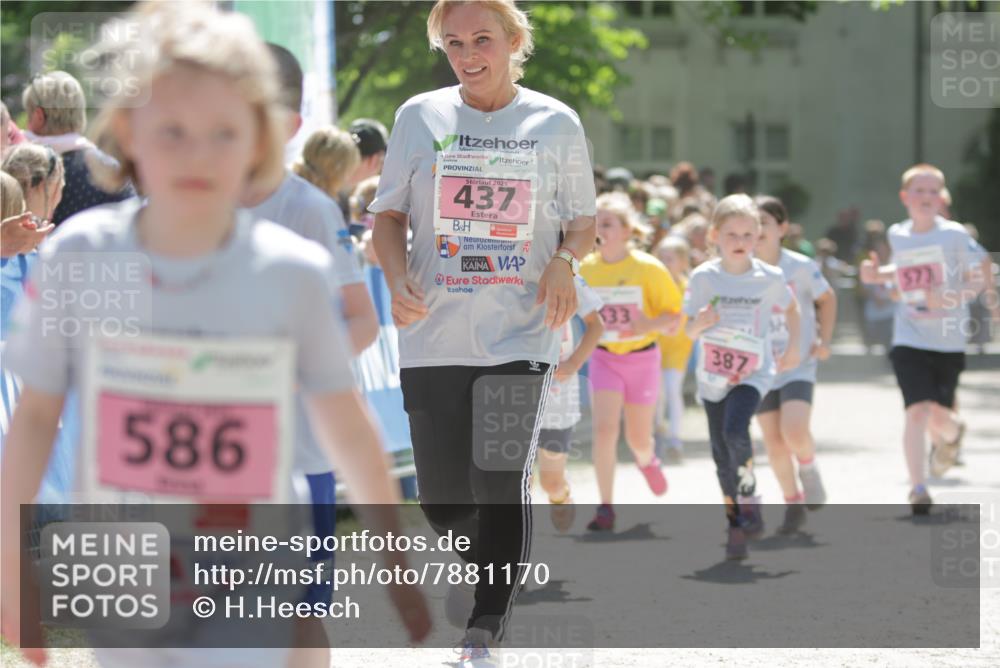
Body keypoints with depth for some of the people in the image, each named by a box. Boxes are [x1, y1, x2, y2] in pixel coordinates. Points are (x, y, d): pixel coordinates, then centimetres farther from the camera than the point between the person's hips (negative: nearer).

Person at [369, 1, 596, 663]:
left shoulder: (556, 123, 3)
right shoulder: (420, 116, 5)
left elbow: (583, 219, 12)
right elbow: (389, 214, 10)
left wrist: (564, 260, -9)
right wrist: (398, 280, -8)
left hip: (521, 335, -2)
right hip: (433, 336, 2)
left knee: (502, 485, -13)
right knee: (441, 498, 4)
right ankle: (499, 565, 36)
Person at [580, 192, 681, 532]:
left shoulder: (648, 268, -13)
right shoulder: (585, 269, -5)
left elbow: (674, 315, -8)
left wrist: (649, 325, -26)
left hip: (642, 359, -1)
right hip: (604, 359, 1)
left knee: (638, 438, 11)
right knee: (604, 428, -17)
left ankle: (647, 461, 49)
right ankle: (606, 508, -13)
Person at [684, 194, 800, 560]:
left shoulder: (769, 277, -6)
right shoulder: (703, 277, -6)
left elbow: (791, 307, 14)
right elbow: (689, 330, -2)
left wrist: (793, 348, 10)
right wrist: (701, 322, -23)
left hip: (754, 372, -2)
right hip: (713, 375, 2)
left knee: (735, 432, -27)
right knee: (722, 458, 5)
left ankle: (748, 492, 0)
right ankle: (735, 523, 20)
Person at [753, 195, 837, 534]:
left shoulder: (801, 267, -9)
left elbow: (827, 299, 7)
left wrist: (824, 340, -1)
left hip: (798, 364, -3)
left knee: (795, 432, -21)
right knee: (774, 442, 3)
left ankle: (808, 468, 12)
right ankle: (793, 503, 21)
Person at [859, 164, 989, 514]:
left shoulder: (954, 235, -7)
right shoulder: (897, 235, 4)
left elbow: (978, 279, -6)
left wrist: (952, 298, -24)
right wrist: (878, 274, 5)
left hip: (948, 339, -1)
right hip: (909, 338, 1)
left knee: (939, 417, 5)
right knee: (918, 409, -15)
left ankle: (951, 434, 44)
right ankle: (918, 488, -11)